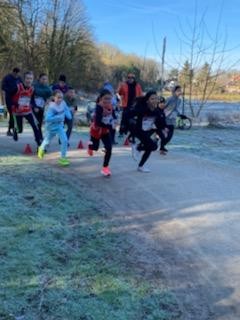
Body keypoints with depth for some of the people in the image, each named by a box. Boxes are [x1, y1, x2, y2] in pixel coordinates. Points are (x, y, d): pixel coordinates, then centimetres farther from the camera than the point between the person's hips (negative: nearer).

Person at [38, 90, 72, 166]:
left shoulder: (63, 103, -12)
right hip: (51, 127, -4)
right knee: (47, 141, 20)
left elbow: (66, 109, 10)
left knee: (64, 140, -12)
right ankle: (41, 149, 54)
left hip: (59, 126, 4)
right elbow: (47, 118, -38)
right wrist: (58, 117, -40)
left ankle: (63, 157, 3)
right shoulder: (51, 107, -30)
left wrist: (68, 114, -9)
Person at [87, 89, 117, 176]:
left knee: (109, 149, -4)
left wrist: (113, 121, -17)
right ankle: (90, 145, 54)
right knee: (95, 147, 15)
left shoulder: (110, 106, -12)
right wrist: (110, 126, -40)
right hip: (96, 130, -5)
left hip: (106, 130, 5)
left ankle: (105, 167, 10)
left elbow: (113, 116, 5)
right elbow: (98, 122, -38)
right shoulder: (99, 107, -32)